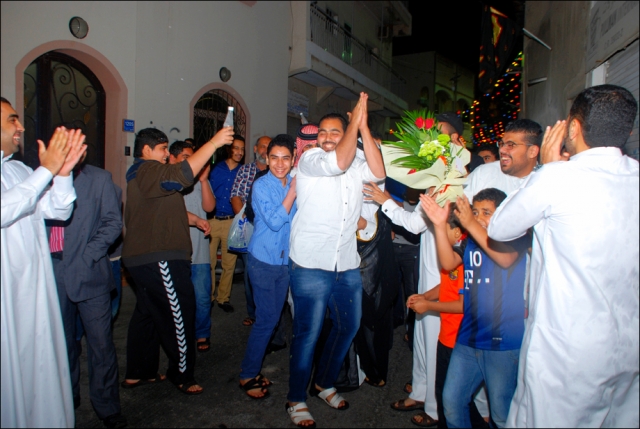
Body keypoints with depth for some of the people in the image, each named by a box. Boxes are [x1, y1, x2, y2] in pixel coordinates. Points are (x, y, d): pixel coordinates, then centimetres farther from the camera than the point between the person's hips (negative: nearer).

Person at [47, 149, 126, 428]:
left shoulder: (100, 178, 3)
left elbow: (113, 222, -2)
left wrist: (88, 255, -11)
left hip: (89, 274, -2)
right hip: (54, 276, 2)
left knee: (101, 344, 1)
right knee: (62, 342, 16)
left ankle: (107, 406, 16)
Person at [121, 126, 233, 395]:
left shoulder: (141, 174, 21)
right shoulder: (148, 171, -13)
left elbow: (163, 211, 26)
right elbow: (183, 174, -30)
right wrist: (214, 142, -29)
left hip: (145, 259, 12)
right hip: (158, 259, -11)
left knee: (147, 315, 18)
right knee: (178, 316, -2)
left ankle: (138, 373, 29)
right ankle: (182, 375, 12)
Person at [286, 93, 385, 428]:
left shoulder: (357, 165, 9)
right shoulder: (310, 160, -4)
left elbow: (378, 173, -11)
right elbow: (338, 163, -23)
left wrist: (363, 128, -13)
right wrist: (355, 121, -15)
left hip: (347, 264, 6)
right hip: (311, 264, -5)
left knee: (349, 325, 16)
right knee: (308, 333, 2)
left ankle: (324, 383, 38)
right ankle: (296, 399, 23)